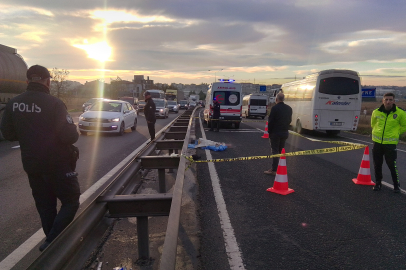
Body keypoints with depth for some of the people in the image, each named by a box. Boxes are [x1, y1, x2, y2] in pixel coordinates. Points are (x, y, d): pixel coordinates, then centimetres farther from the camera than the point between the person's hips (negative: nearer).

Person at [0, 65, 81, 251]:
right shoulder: (53, 103, -18)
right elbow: (69, 135, -22)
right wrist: (75, 132, -1)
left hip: (31, 164, 6)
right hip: (57, 164, -6)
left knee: (45, 205, 17)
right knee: (71, 201, 7)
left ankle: (53, 242, 28)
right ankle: (51, 242, 0)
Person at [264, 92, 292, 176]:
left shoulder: (275, 108, -15)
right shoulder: (289, 108, 5)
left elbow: (271, 121, -14)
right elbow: (289, 120, 10)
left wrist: (269, 131, -3)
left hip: (275, 132, -6)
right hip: (285, 132, 6)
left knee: (275, 151, -2)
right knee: (281, 150, 16)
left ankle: (274, 170, -1)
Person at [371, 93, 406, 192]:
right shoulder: (376, 112, -1)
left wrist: (395, 133, 6)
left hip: (390, 143, -3)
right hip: (377, 142, 3)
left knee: (392, 165, -1)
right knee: (377, 165, 10)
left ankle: (396, 185, 17)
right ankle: (378, 183, 25)